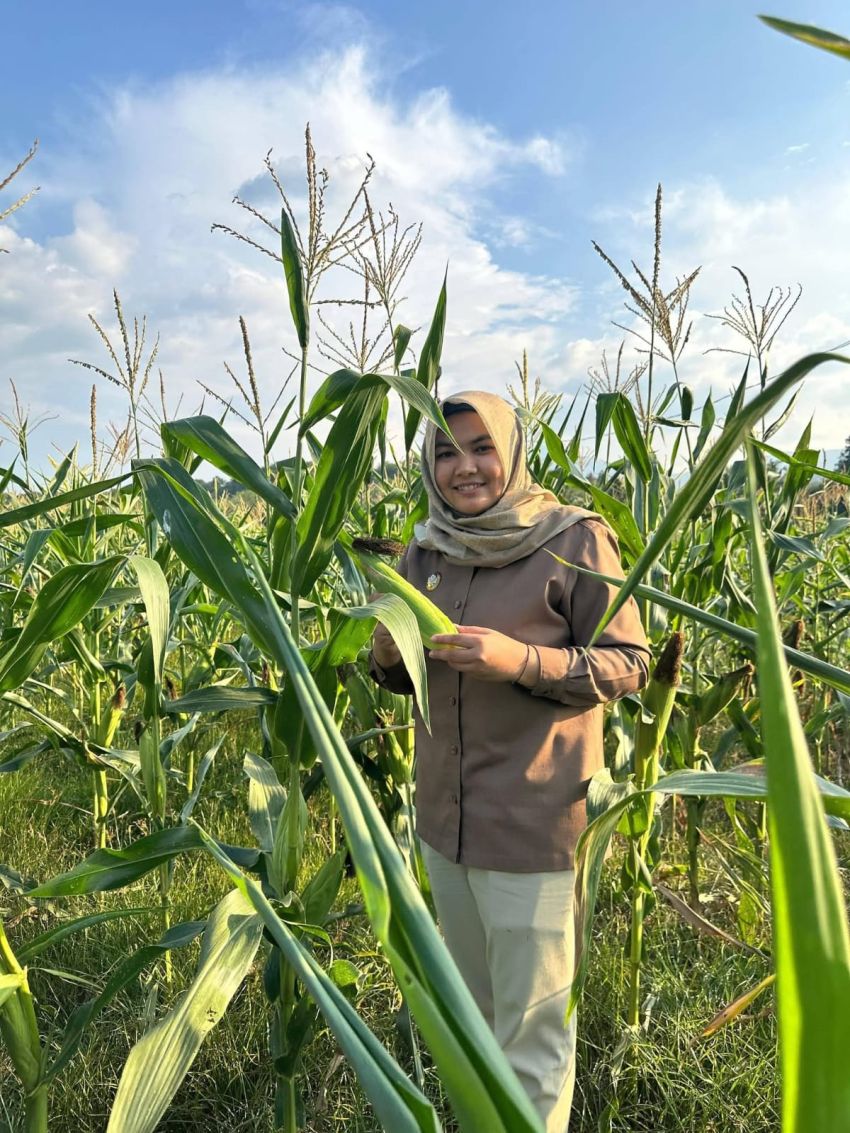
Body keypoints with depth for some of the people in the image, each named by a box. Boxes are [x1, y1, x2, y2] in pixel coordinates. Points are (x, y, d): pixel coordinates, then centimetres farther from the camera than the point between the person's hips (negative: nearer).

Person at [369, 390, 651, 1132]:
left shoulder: (576, 539, -13)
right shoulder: (424, 553, 4)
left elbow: (629, 666, -12)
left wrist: (521, 660, -27)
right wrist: (387, 649, -12)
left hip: (536, 821, -6)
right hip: (445, 817, 6)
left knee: (532, 1023, 10)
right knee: (469, 1006, 25)